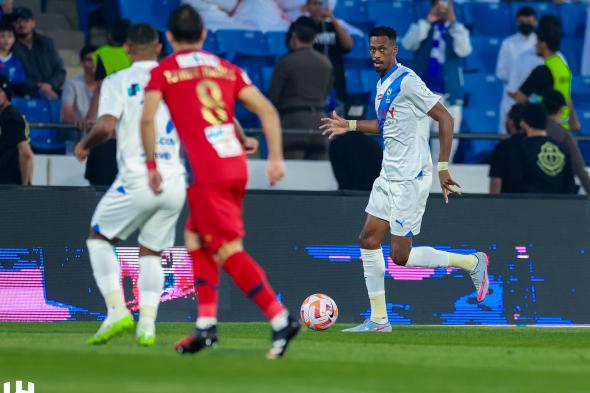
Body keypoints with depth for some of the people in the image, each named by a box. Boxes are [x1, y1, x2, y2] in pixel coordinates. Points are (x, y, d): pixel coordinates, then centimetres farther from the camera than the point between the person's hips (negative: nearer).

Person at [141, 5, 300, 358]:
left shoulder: (164, 72, 5)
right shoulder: (227, 69, 17)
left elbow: (148, 119, -9)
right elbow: (268, 110, 8)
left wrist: (152, 164, -1)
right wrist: (276, 157, 8)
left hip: (205, 172, -6)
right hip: (237, 165, 6)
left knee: (229, 250, -7)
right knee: (196, 237, 19)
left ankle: (281, 319, -19)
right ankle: (206, 324, 13)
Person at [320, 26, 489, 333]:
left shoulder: (407, 81, -15)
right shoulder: (382, 84, 13)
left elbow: (445, 118, -17)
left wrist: (443, 167, -20)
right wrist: (350, 126, 19)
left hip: (410, 179, -9)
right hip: (389, 177, 9)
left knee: (401, 256, -7)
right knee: (368, 240, 4)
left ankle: (472, 263, 9)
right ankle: (378, 321, 9)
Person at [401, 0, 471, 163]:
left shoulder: (459, 30, 11)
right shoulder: (422, 27, 11)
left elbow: (463, 50, -9)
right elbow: (408, 44, -9)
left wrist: (454, 24, -12)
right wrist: (427, 21, -11)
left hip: (448, 95, 0)